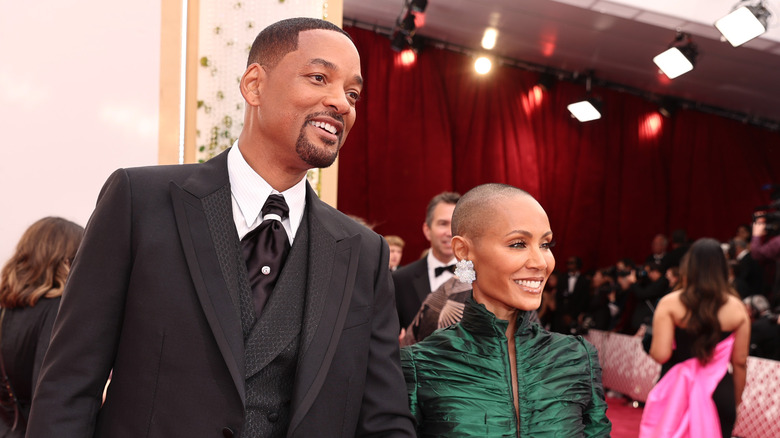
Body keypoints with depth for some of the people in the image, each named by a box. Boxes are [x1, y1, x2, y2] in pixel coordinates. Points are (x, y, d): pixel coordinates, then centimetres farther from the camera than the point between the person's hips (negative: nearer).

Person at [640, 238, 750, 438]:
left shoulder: (670, 304, -8)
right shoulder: (737, 308, 0)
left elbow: (660, 354, -14)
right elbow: (740, 361, 4)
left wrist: (653, 345, 9)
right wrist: (735, 401, 16)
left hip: (675, 392, -1)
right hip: (718, 393, 1)